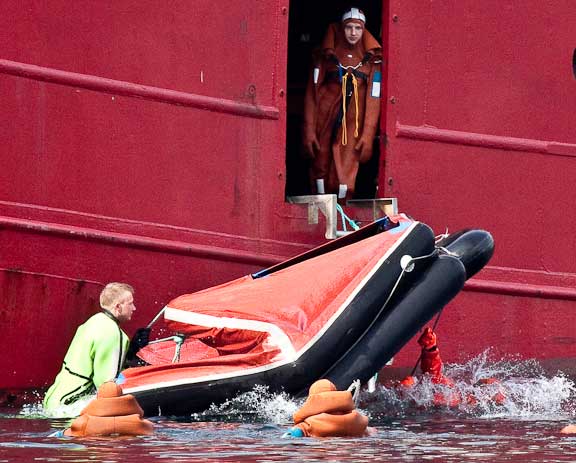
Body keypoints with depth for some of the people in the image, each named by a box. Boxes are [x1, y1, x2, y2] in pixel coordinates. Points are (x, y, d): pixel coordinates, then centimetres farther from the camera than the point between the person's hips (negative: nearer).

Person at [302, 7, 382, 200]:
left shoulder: (371, 60, 4)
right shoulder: (325, 55, 6)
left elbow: (373, 99, 1)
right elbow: (312, 94, 3)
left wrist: (368, 137, -7)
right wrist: (309, 131, -4)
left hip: (352, 125, -1)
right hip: (325, 124, 1)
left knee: (345, 176, -9)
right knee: (321, 168, 3)